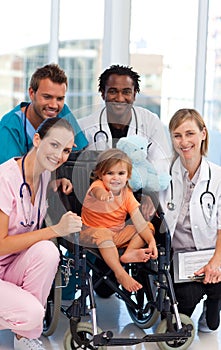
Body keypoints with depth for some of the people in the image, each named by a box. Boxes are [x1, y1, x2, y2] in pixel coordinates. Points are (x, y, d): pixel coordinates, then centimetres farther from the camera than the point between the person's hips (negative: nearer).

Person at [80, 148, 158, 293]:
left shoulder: (127, 194, -3)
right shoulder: (97, 185, -16)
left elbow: (139, 222, -9)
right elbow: (98, 191, -44)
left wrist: (151, 240, -26)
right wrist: (104, 195, -69)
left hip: (117, 235, 5)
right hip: (91, 235, -5)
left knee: (149, 226, -5)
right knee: (102, 233, -38)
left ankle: (129, 253, -28)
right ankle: (120, 274, -38)